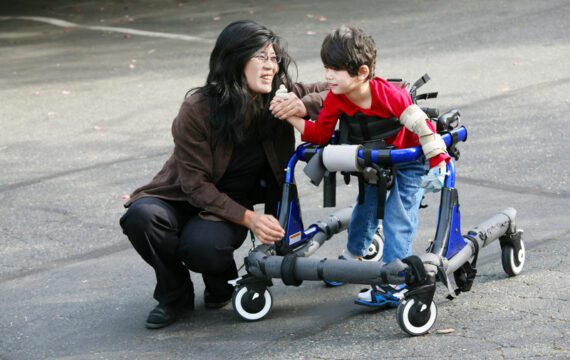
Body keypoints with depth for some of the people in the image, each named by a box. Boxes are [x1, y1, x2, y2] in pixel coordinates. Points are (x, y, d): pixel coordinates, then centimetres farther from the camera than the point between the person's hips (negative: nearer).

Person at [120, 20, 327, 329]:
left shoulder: (280, 98, -12)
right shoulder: (198, 109, -21)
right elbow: (195, 184, -19)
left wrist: (304, 106, -29)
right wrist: (248, 218, -30)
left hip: (234, 205, 1)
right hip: (186, 200, 0)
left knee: (203, 246, -34)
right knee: (140, 216, -34)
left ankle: (220, 279, 5)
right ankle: (175, 294, -6)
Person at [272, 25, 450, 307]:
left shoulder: (389, 95, -34)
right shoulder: (335, 99, -17)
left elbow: (420, 124, -29)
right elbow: (319, 134, -11)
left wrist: (438, 162, -29)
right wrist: (291, 118, -25)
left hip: (408, 161, -6)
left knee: (396, 220, -12)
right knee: (365, 206, 16)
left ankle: (390, 285, -11)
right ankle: (353, 256, 41)